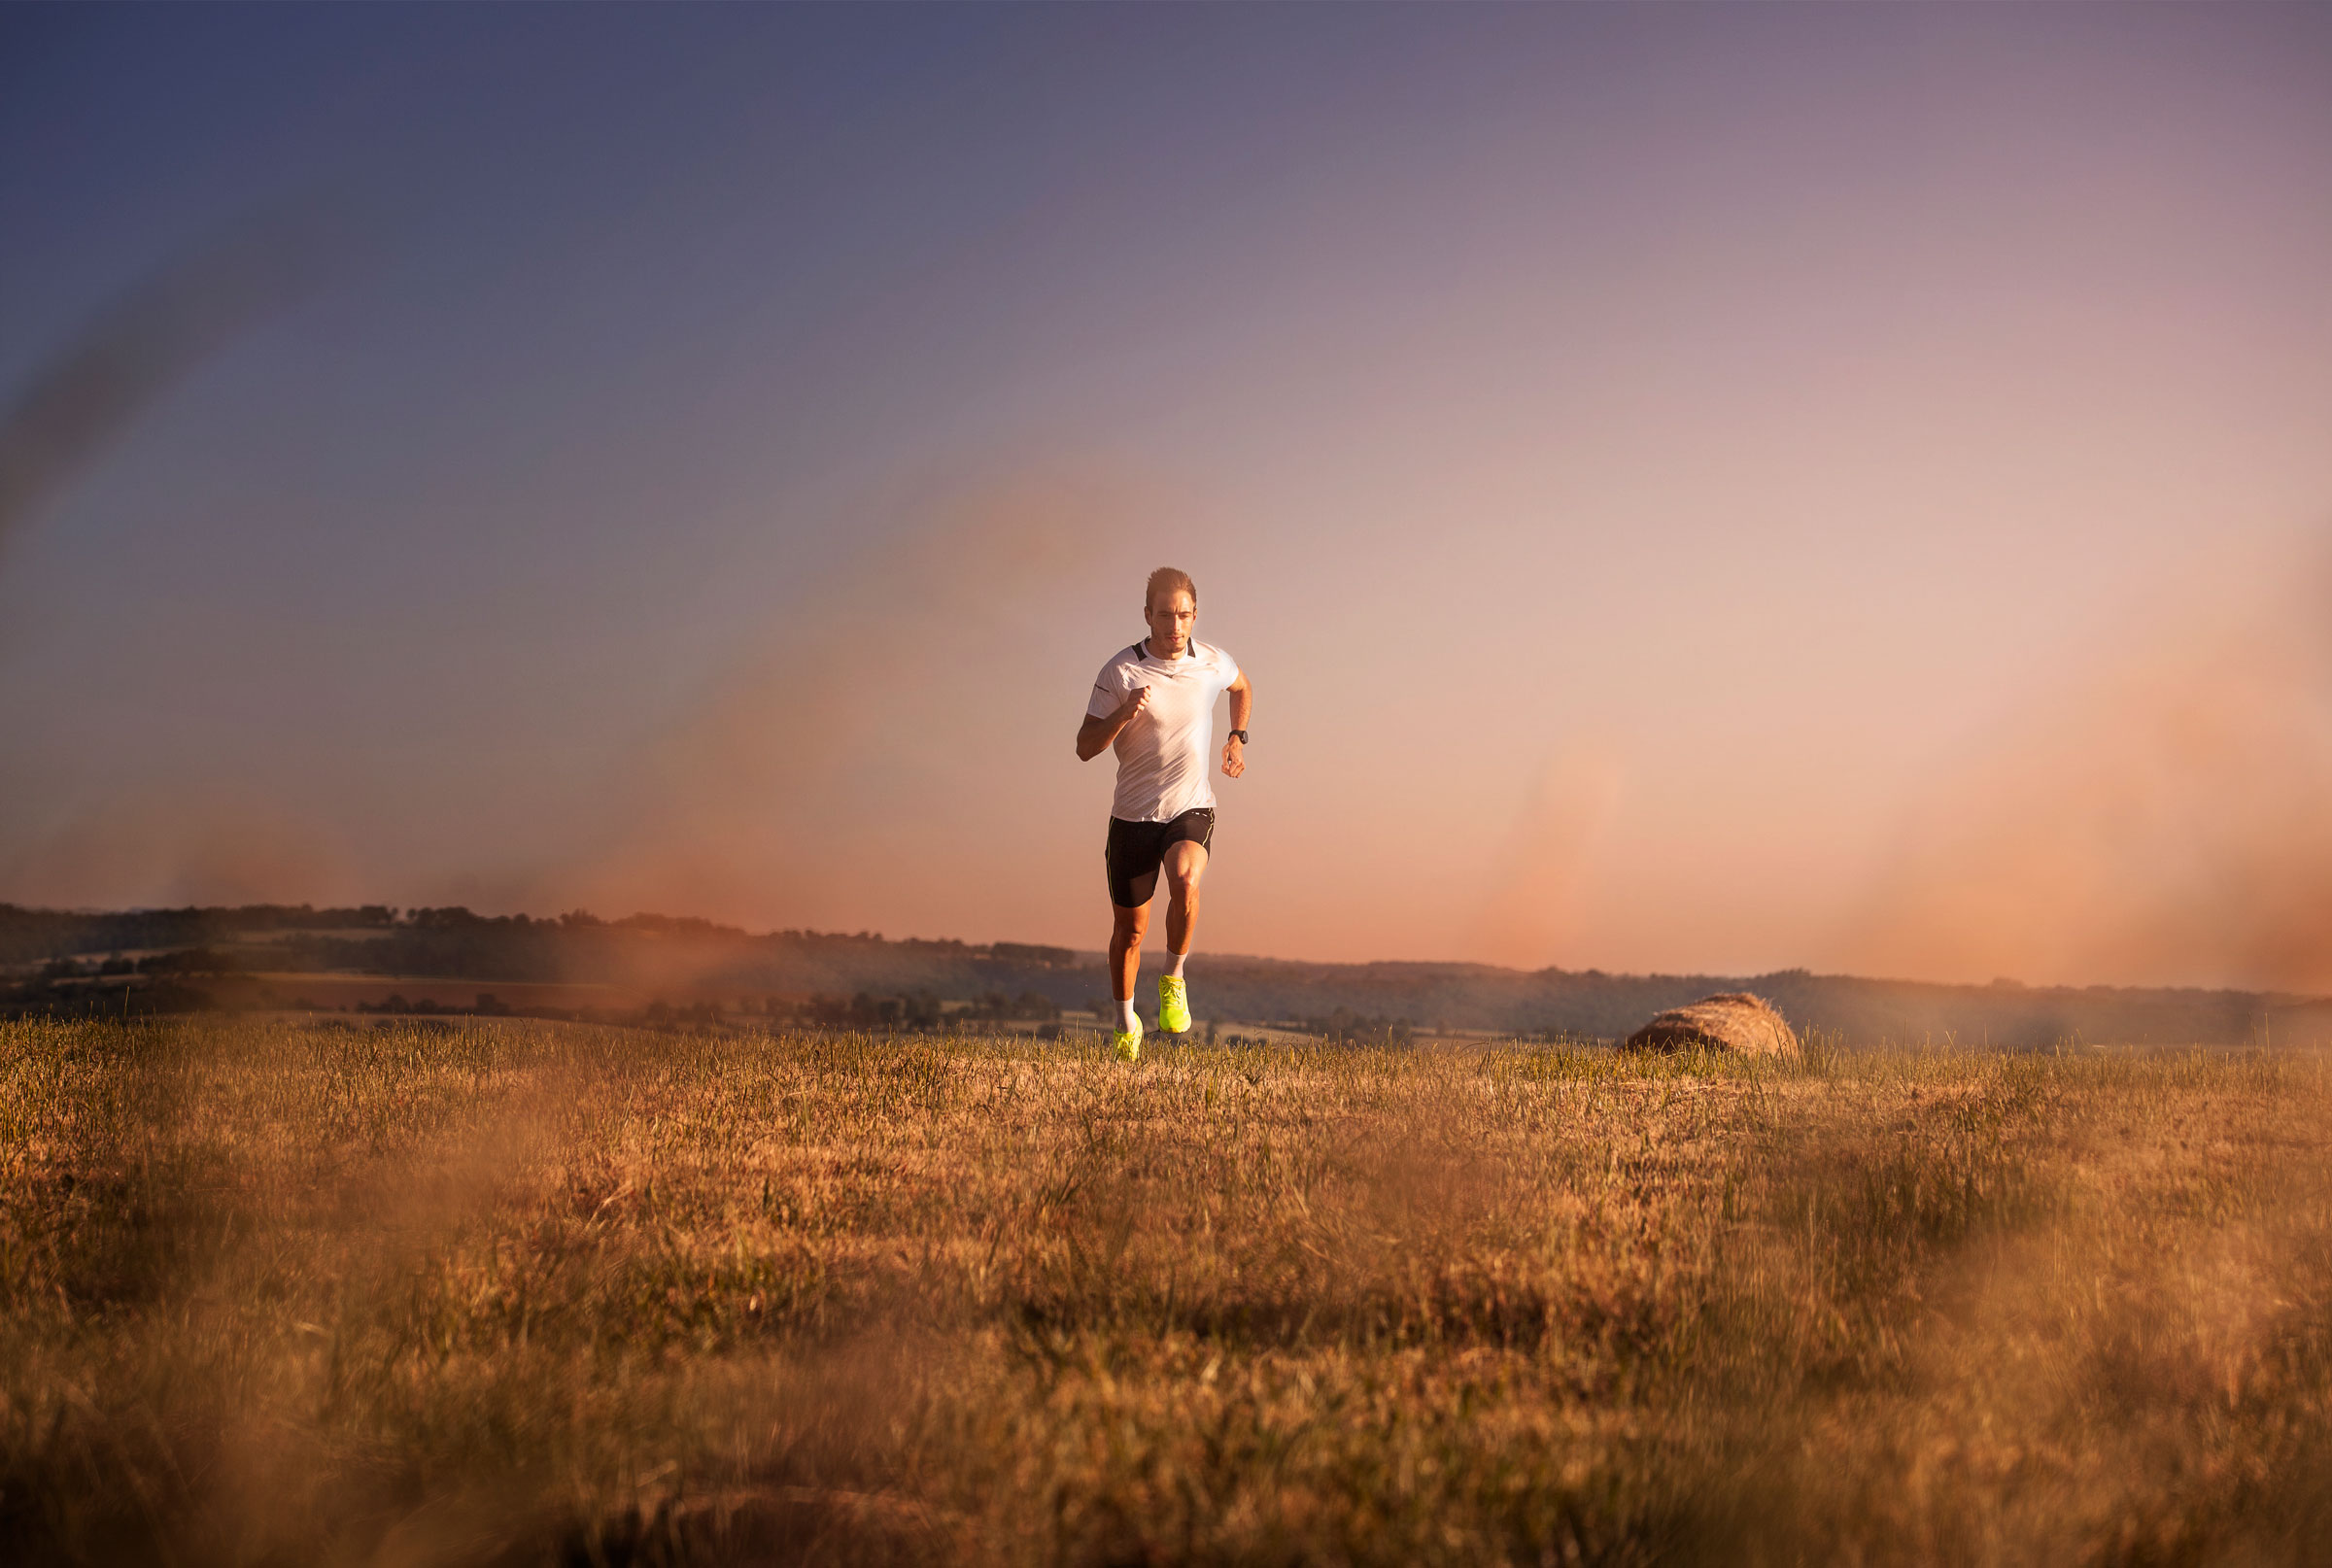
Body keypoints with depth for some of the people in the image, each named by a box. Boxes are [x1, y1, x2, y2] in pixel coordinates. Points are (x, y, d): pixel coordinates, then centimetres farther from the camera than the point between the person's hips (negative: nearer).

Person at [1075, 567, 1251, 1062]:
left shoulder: (1213, 663, -1)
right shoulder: (1120, 671, -10)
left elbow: (1243, 687, 25)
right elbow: (1085, 748, -11)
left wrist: (1237, 738, 16)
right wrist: (1124, 713, -27)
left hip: (1192, 808, 0)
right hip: (1133, 813, 0)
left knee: (1184, 882, -31)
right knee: (1129, 927, 8)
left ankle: (1173, 980, -7)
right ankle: (1126, 1024, 30)